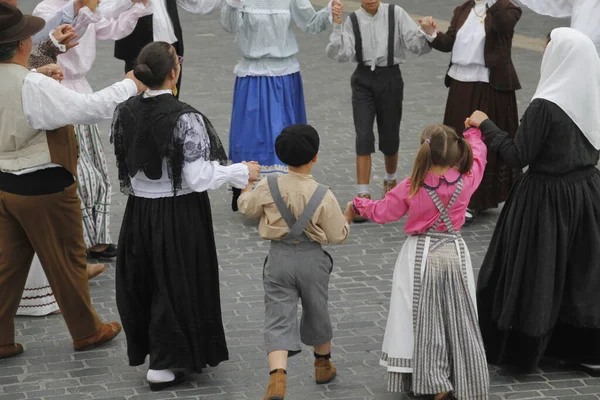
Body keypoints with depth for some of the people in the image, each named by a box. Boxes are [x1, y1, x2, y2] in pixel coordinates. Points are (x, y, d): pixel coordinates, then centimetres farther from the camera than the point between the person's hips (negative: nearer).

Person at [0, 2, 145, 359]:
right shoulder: (34, 87, -26)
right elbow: (90, 109, -25)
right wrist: (131, 86, -13)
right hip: (44, 188, -7)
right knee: (67, 261, 10)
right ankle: (86, 331, 26)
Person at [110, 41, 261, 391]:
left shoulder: (125, 113, -3)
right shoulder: (185, 119, -22)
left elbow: (125, 166, 8)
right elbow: (198, 179, -21)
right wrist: (242, 172, -8)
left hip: (139, 213, 6)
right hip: (180, 215, -5)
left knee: (144, 283, 20)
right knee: (177, 285, 9)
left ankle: (146, 348, 36)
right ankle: (164, 364, 14)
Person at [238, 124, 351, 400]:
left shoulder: (268, 187, -9)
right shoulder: (323, 195, -13)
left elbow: (246, 208, 10)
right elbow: (338, 236, -7)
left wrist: (247, 183, 28)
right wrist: (348, 216, 12)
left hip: (279, 258, 0)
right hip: (312, 260, 0)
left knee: (278, 319, -3)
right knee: (316, 313, 22)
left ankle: (277, 377, -24)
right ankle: (323, 365, 44)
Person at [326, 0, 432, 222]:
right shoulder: (352, 21, -3)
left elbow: (417, 45, -10)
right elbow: (341, 55, -12)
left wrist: (428, 33, -30)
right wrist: (337, 26, -20)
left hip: (390, 79, 0)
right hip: (363, 81, 0)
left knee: (389, 136, 12)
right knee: (364, 137, -9)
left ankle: (390, 180, 42)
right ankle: (363, 196, -6)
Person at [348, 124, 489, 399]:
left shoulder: (412, 187, -14)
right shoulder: (466, 181, -10)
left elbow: (382, 212, -3)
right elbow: (477, 157, 11)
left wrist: (359, 205, 17)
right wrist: (474, 133, 31)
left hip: (421, 255, -2)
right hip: (454, 253, 2)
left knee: (423, 319, 7)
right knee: (458, 319, 10)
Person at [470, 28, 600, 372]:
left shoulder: (546, 106, -23)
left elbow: (517, 156, -17)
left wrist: (485, 125, -6)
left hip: (547, 199, -6)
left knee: (535, 272, 7)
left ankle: (522, 347, 18)